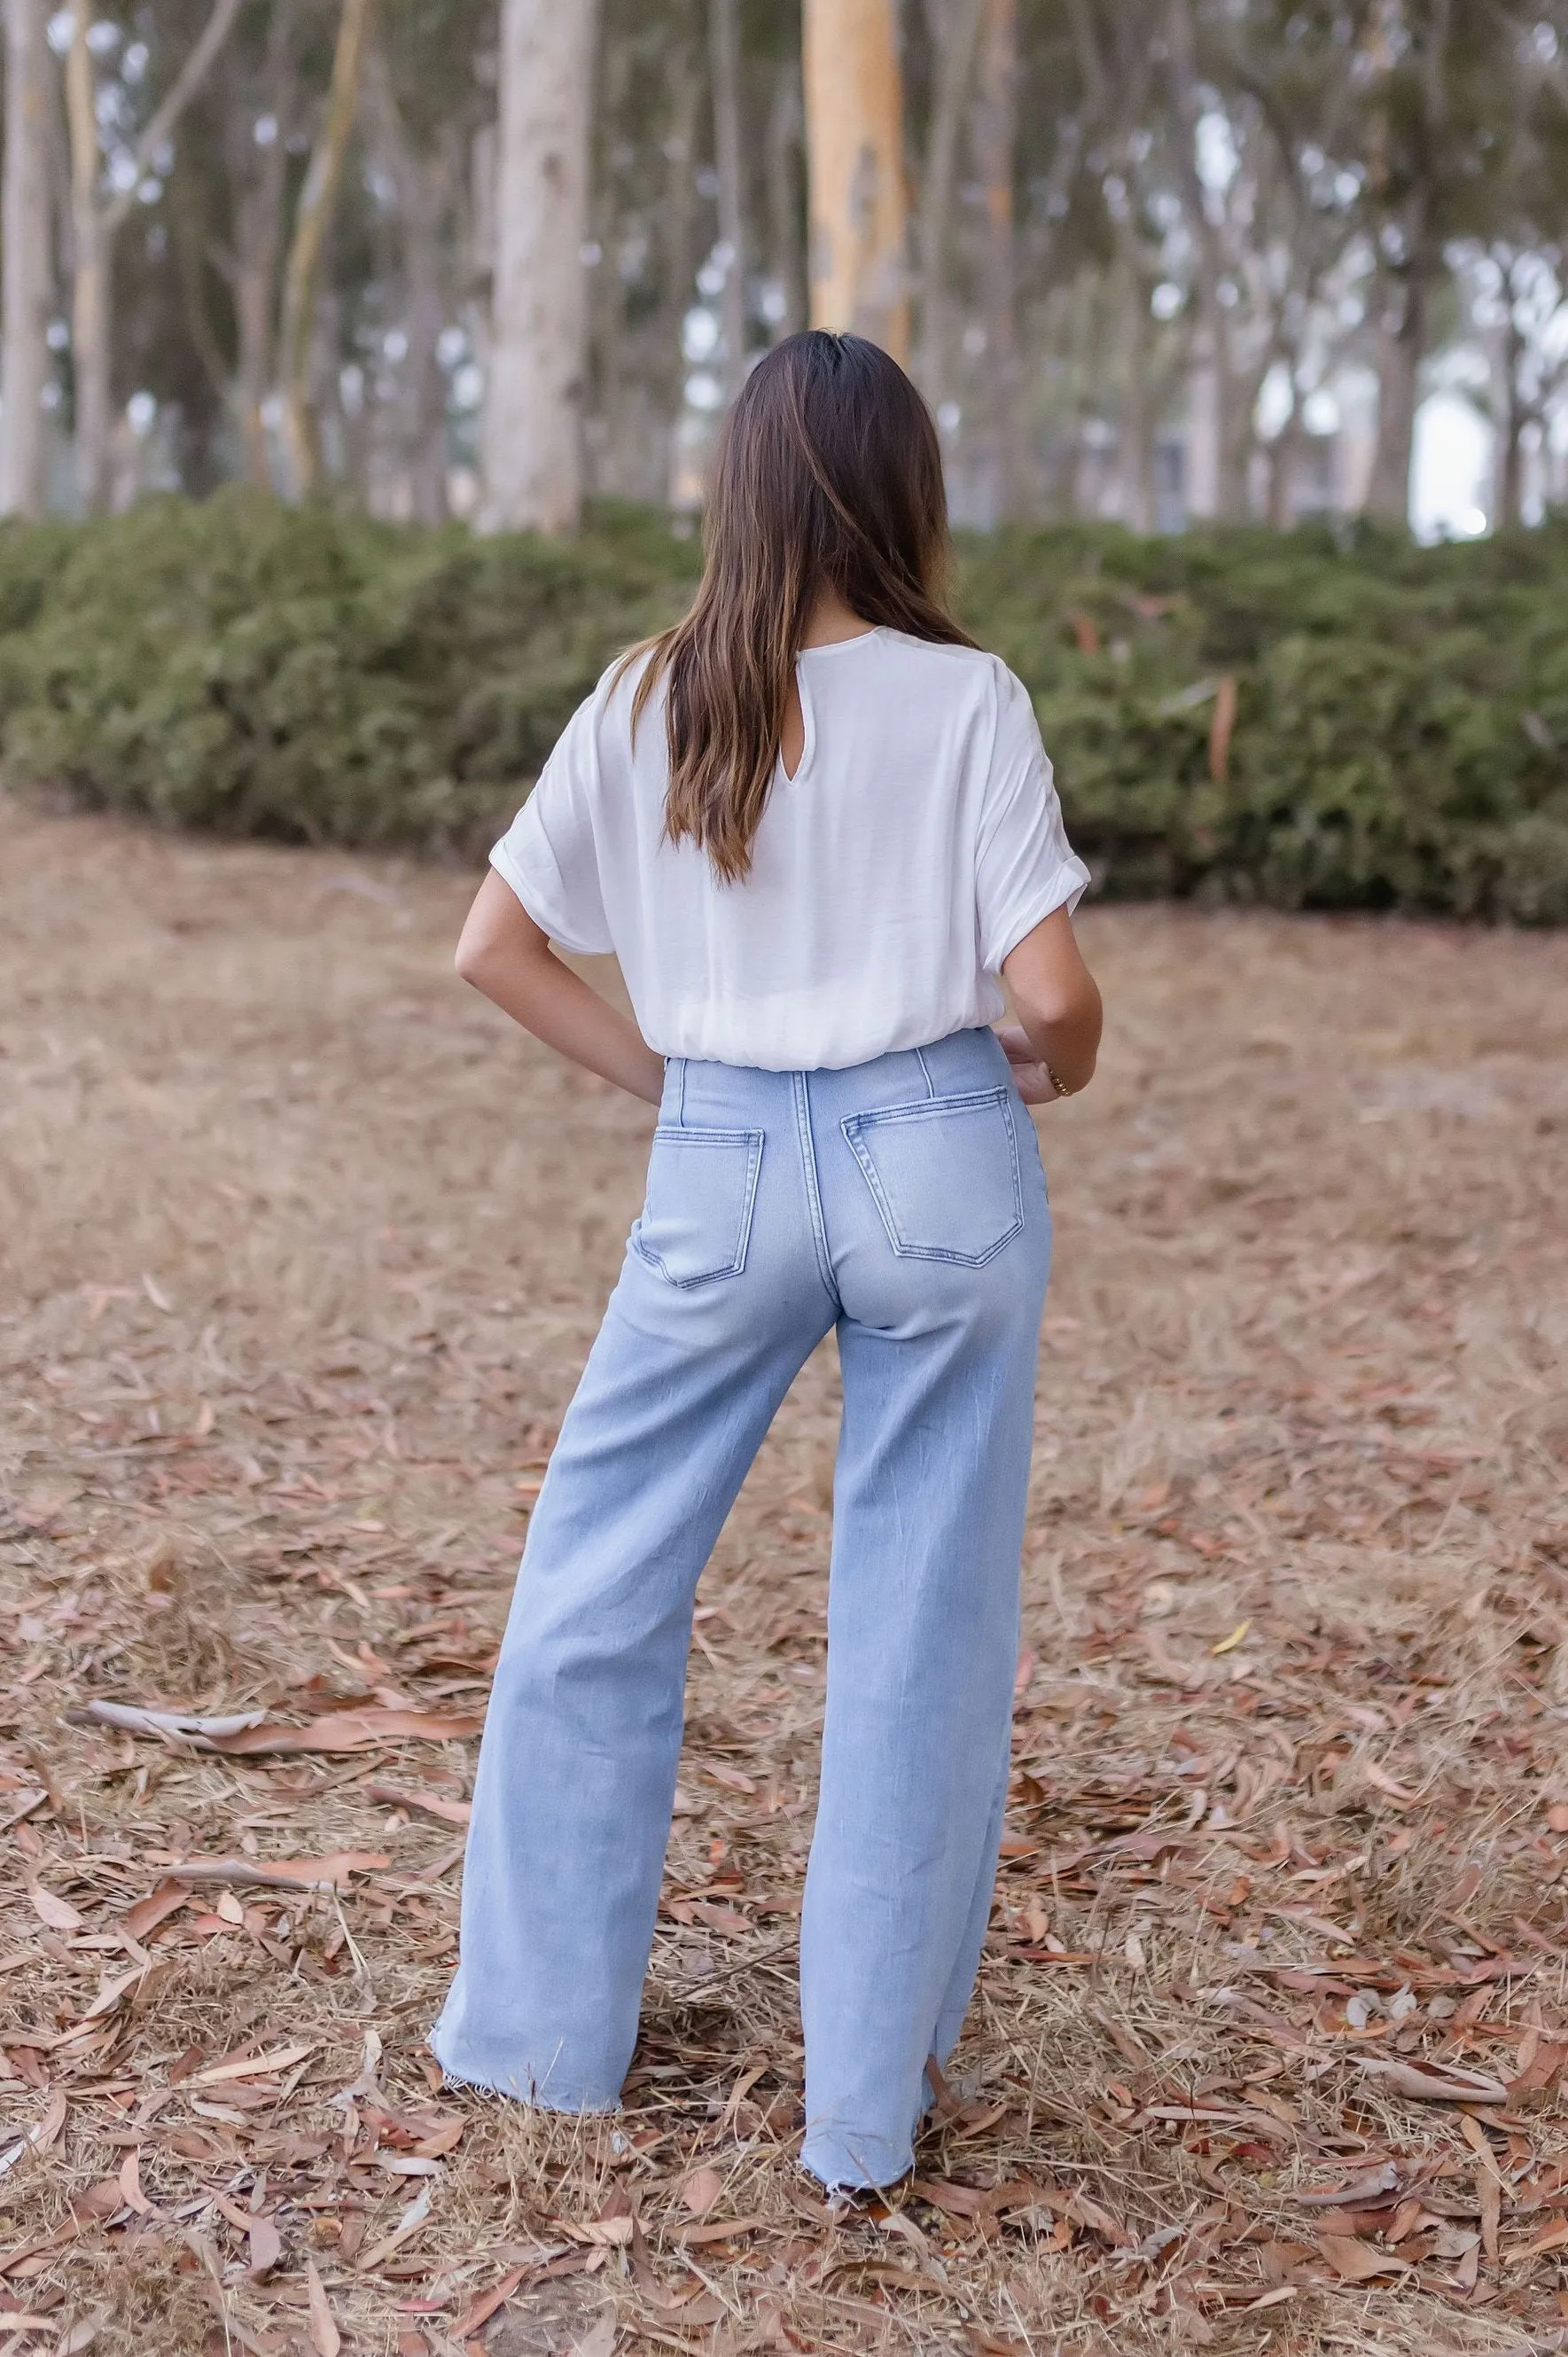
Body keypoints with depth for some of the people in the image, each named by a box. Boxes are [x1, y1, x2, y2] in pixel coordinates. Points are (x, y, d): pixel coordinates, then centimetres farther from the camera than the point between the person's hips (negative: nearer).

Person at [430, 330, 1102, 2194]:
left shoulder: (646, 701, 1)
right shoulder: (967, 702, -6)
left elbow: (493, 949, 2)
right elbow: (1050, 992, -11)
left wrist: (662, 1077, 12)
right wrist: (1053, 1065, 11)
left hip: (721, 1175, 2)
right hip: (940, 1162, -1)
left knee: (593, 1592, 17)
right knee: (919, 1630, 9)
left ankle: (542, 2031, 27)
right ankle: (868, 2105, 19)